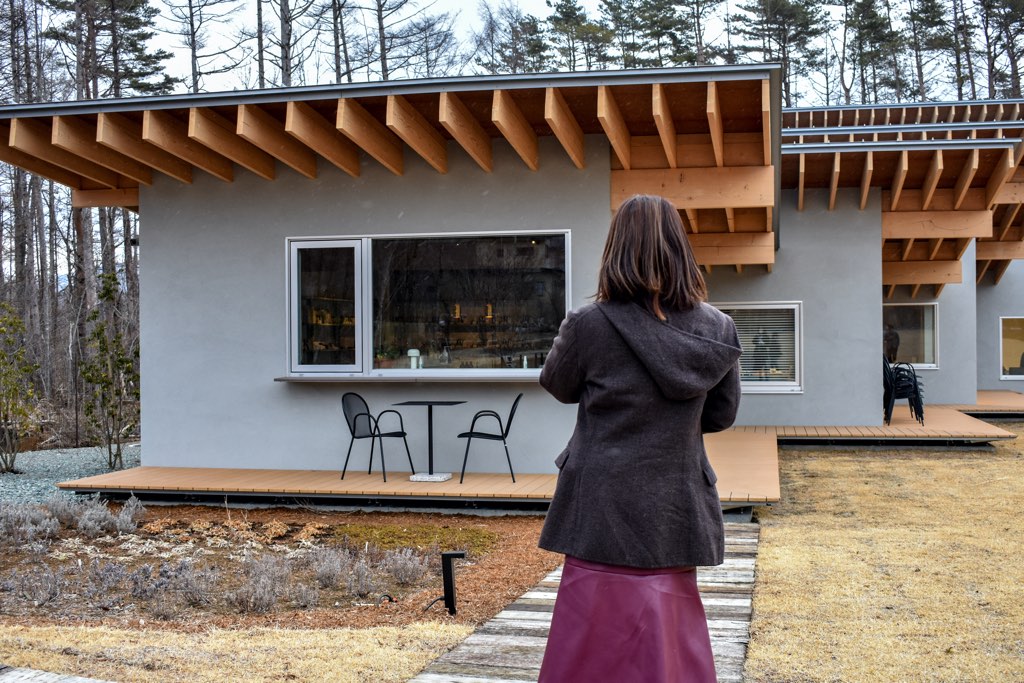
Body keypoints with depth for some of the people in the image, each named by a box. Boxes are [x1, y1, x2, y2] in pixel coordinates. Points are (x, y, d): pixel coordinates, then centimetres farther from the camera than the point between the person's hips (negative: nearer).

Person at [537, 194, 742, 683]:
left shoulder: (590, 325, -14)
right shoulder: (717, 329, -2)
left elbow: (558, 386, 5)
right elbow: (721, 414, 9)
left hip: (606, 514, -4)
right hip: (678, 512, 4)